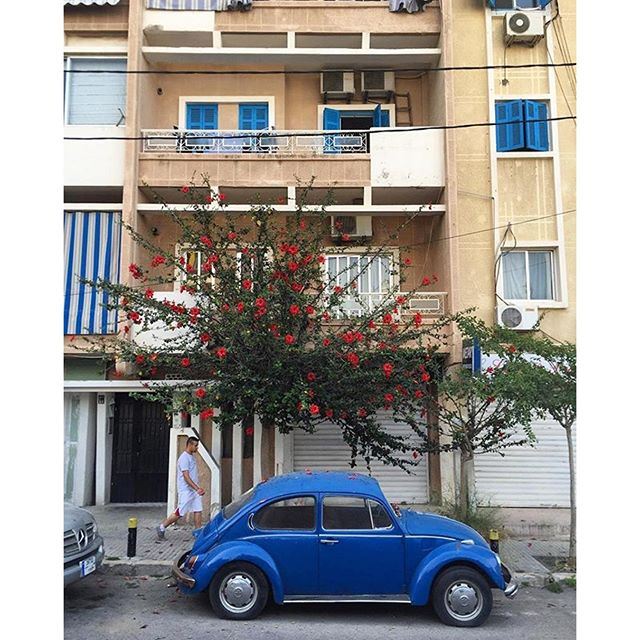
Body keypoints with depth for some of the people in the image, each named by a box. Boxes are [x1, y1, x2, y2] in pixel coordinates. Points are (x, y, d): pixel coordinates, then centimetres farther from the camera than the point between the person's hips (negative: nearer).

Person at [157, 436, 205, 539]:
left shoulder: (192, 457, 12)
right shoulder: (184, 458, -17)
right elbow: (186, 477, -23)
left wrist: (198, 488, 18)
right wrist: (197, 489, -28)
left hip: (194, 489, 9)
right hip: (186, 490, -9)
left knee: (198, 510, 5)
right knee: (180, 513, -3)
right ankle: (161, 528, 11)